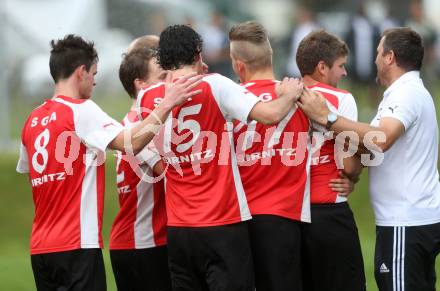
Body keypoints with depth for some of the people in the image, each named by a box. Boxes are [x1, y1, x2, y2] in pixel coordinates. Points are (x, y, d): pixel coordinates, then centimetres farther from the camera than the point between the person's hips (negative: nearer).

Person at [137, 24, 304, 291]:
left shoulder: (147, 98, 4)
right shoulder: (214, 86, -8)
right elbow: (271, 115, -16)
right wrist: (289, 95, 5)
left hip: (177, 228, 4)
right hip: (223, 224, -4)